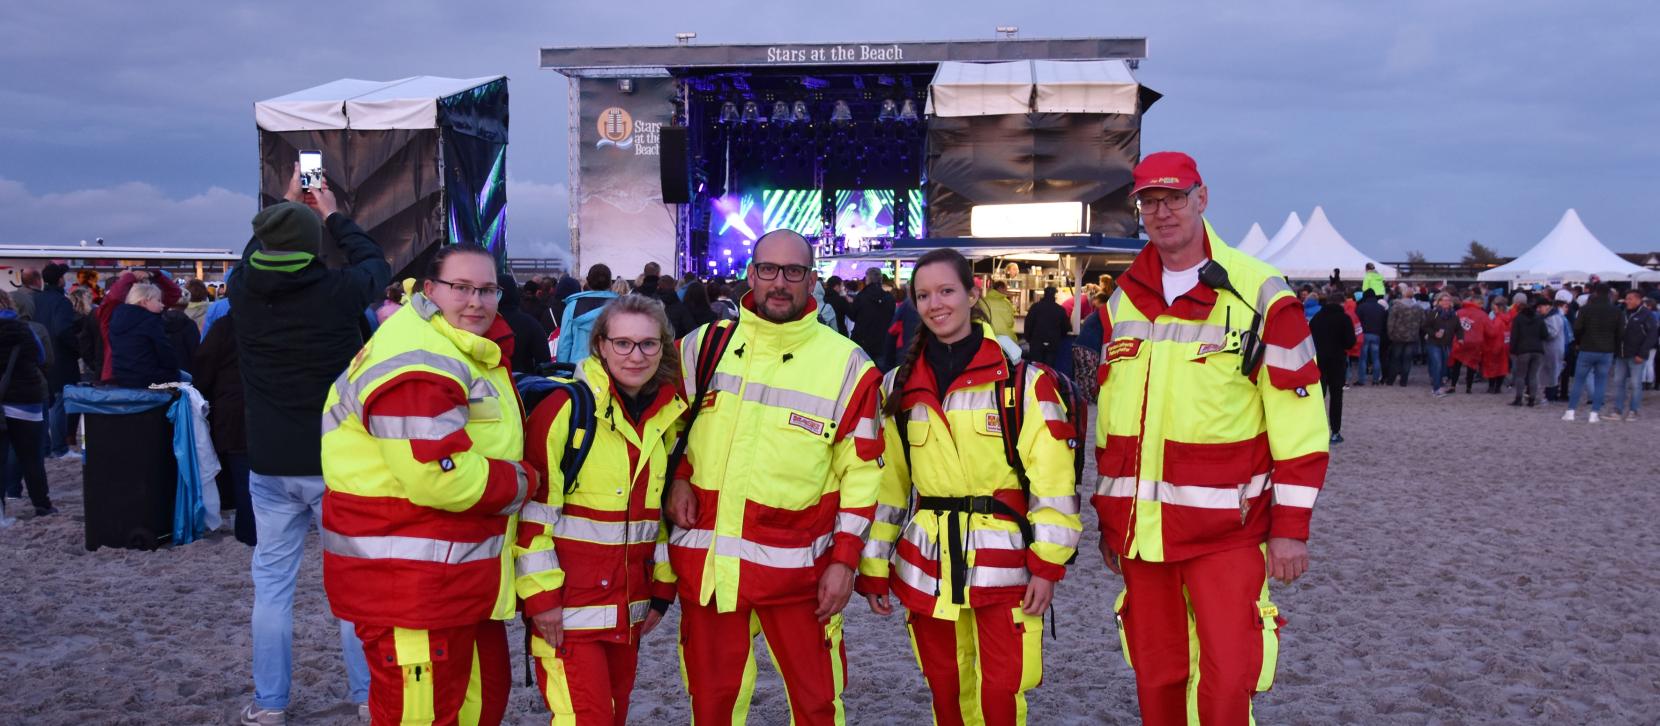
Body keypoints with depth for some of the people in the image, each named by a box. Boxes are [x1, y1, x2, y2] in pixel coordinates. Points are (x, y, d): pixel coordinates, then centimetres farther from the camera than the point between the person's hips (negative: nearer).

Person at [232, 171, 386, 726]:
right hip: (336, 462, -2)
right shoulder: (338, 292, -14)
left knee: (272, 581, 13)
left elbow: (254, 254, 19)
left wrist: (286, 203, 30)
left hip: (270, 464, 2)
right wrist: (333, 215, 21)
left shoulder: (244, 291, -6)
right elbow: (375, 263, 9)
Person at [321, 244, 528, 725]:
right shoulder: (416, 364, -22)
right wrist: (522, 483, -13)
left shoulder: (468, 349, 13)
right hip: (407, 583, -11)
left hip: (461, 576, 11)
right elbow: (443, 479, -29)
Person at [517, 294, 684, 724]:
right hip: (568, 602, -6)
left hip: (630, 605, 6)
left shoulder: (667, 415, 7)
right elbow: (533, 508, -13)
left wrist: (662, 589, 12)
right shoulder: (566, 407, -12)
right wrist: (540, 593, -15)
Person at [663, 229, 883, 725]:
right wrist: (678, 476, 2)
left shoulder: (846, 364, -3)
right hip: (702, 559, 3)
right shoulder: (702, 347, 5)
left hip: (794, 566, -2)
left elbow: (860, 471, -1)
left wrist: (844, 559, -5)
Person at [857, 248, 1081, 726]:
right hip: (925, 562, 3)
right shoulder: (899, 387, 6)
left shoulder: (1023, 380, -4)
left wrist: (1047, 563, -11)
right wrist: (873, 570, 8)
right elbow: (886, 484, 9)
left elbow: (1052, 480, -6)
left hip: (1002, 560, -3)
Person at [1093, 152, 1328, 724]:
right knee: (1155, 676, 13)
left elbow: (1299, 424, -7)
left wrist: (1290, 526, -9)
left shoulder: (1259, 294, -7)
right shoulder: (1123, 300, 9)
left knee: (1227, 678, -5)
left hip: (1225, 527, -4)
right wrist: (1109, 517, 15)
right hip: (1141, 526, 5)